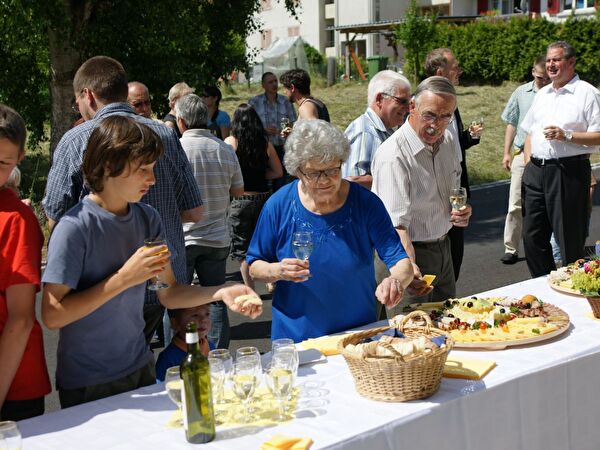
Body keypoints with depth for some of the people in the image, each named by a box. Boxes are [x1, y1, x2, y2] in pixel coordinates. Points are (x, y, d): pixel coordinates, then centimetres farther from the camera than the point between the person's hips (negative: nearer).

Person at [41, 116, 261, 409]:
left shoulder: (147, 218, 1)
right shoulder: (75, 227, -20)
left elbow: (169, 292, 6)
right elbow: (52, 315, -23)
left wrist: (221, 293, -10)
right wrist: (124, 278, -24)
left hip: (141, 369, 6)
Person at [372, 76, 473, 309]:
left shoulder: (447, 140, 1)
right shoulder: (393, 156, -27)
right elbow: (396, 224, -35)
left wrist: (462, 208, 0)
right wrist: (408, 266, -50)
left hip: (443, 247, 8)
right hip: (412, 251, -8)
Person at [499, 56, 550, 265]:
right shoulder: (521, 93, 7)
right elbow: (512, 124, 13)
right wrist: (507, 152, 10)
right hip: (523, 154, 1)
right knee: (516, 205, 0)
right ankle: (511, 249, 6)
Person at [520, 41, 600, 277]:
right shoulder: (542, 94, 18)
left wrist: (567, 136, -19)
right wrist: (529, 164, 11)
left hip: (569, 173, -6)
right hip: (536, 171, 7)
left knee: (570, 240, -2)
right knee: (532, 236, 9)